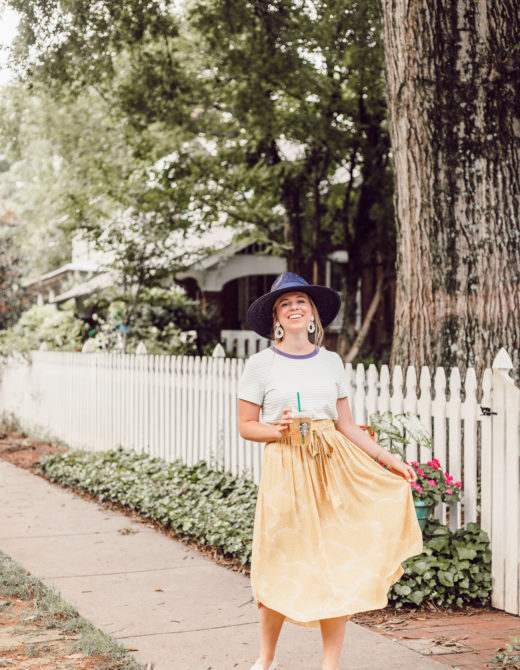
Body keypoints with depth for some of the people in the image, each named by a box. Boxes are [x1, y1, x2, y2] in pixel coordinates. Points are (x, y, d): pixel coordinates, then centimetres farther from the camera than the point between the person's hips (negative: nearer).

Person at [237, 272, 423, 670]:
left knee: (340, 564, -1)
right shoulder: (261, 365, 0)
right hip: (285, 469, -3)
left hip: (334, 465, 3)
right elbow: (246, 426, 2)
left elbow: (346, 424, 11)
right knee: (284, 565, 2)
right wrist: (277, 430, -17)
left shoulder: (331, 362, 9)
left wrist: (386, 458, 5)